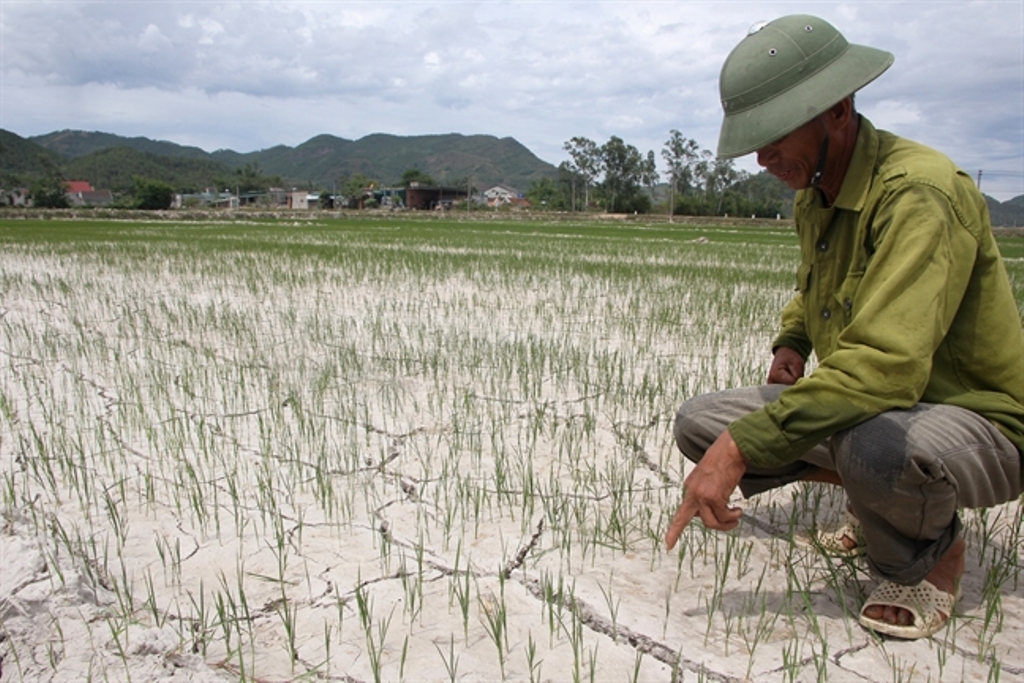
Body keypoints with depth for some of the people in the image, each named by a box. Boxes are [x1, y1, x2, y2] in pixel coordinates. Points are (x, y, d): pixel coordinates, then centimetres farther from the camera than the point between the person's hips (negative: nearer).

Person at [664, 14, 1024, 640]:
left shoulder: (919, 192, -25)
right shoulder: (812, 195, 3)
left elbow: (885, 364, -37)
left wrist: (742, 446, -38)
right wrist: (792, 341, 8)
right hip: (860, 408, 8)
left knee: (873, 443, -42)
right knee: (698, 422, -2)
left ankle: (936, 553, -5)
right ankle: (881, 500, 13)